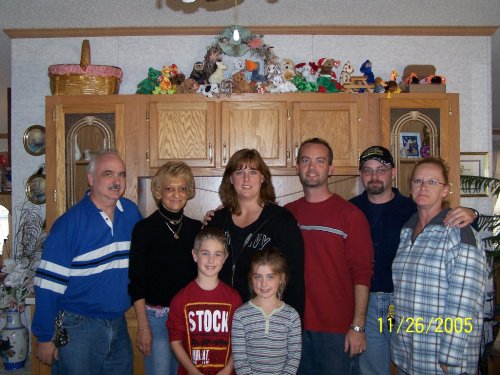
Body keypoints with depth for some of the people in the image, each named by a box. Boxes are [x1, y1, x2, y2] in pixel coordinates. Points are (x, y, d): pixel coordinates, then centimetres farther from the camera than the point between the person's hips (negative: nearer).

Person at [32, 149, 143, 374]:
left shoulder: (132, 213, 1)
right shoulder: (69, 223, -14)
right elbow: (48, 284, -12)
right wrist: (44, 338, -11)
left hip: (118, 324, 5)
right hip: (78, 327, -5)